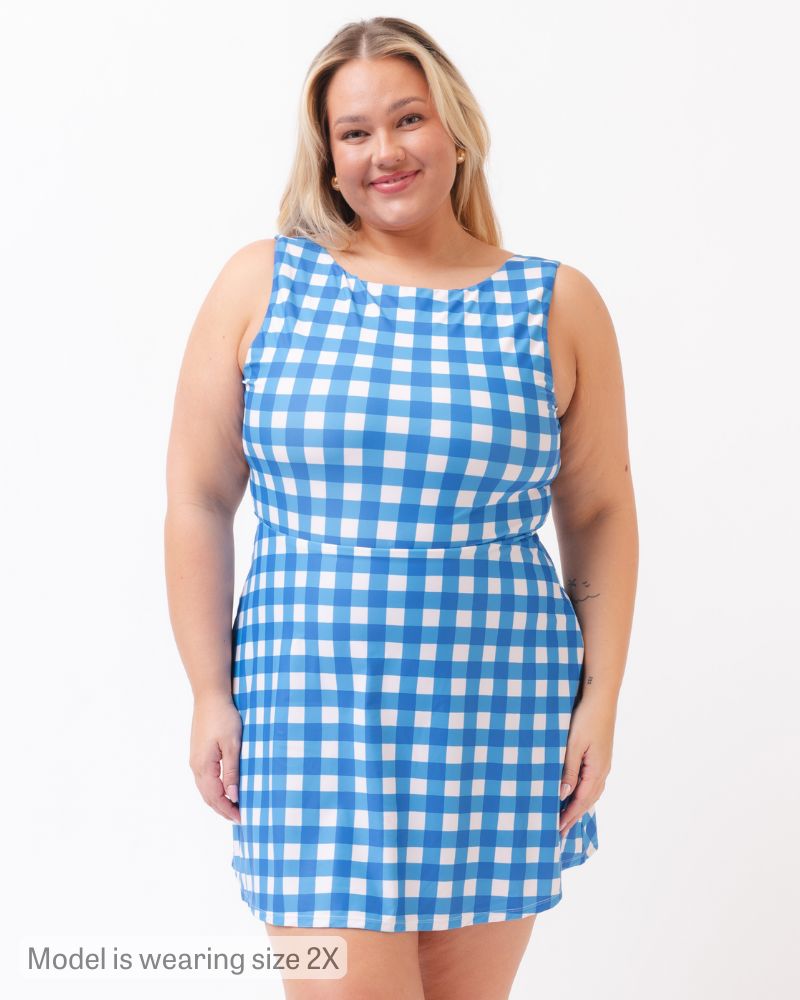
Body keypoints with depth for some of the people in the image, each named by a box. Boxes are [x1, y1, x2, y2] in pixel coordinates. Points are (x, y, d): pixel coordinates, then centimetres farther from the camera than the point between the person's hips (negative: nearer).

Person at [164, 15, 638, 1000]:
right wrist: (210, 695, 0)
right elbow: (198, 501, 4)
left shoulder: (555, 305, 5)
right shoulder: (261, 284, 3)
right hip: (309, 715, -1)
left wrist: (601, 700, 2)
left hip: (497, 726, 1)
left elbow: (599, 515, 8)